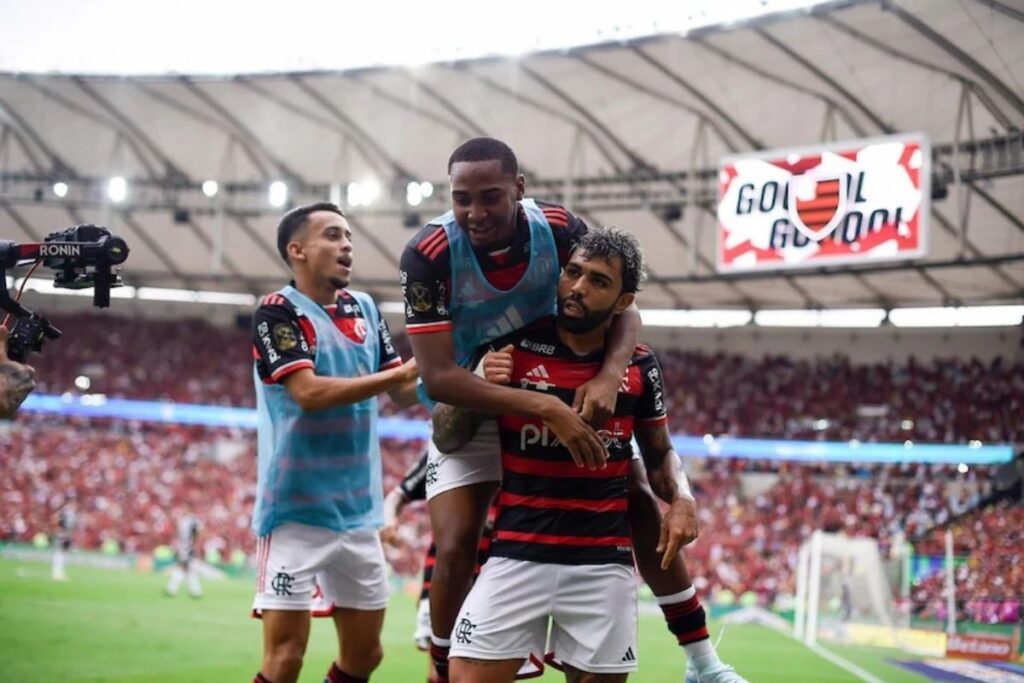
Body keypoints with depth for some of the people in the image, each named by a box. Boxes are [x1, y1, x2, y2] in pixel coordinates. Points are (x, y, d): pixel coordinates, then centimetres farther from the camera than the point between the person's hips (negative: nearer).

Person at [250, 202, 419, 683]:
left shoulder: (364, 308, 10)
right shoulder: (278, 312, -10)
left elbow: (404, 394, 10)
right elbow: (308, 392, -22)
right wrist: (399, 373, -22)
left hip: (358, 512, 7)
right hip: (296, 510, -7)